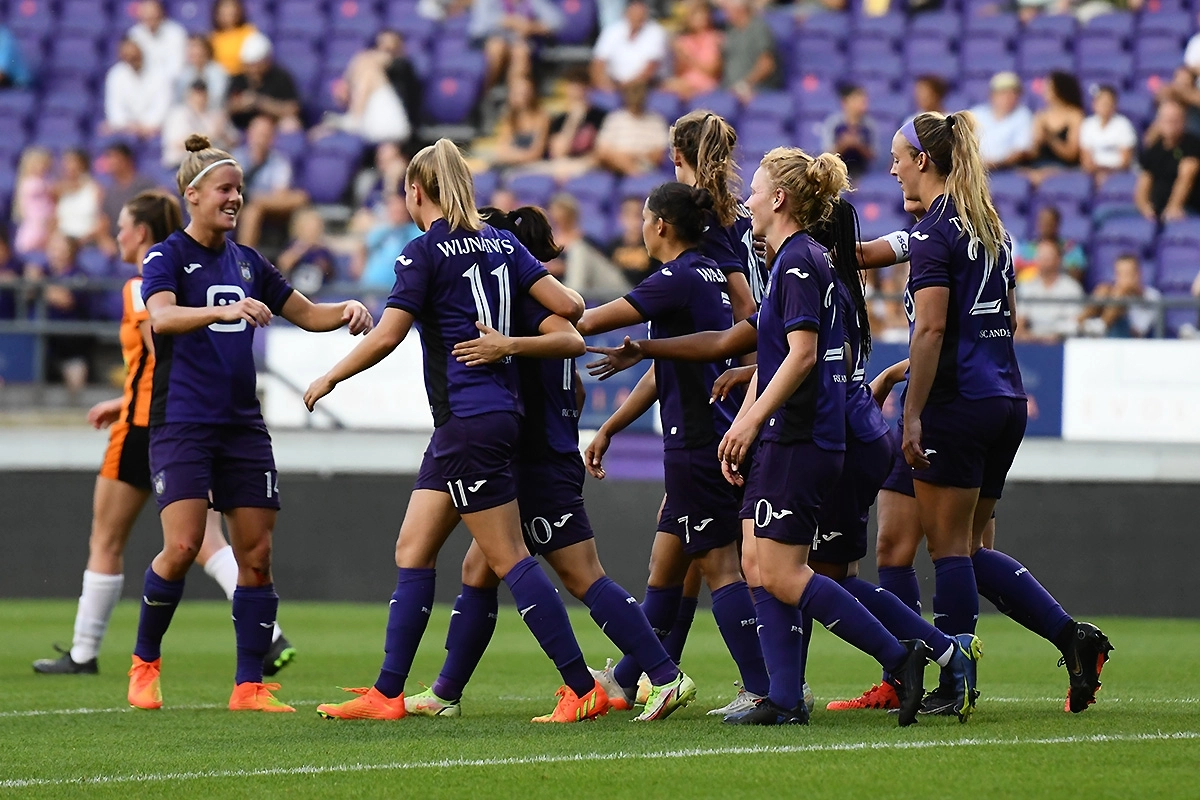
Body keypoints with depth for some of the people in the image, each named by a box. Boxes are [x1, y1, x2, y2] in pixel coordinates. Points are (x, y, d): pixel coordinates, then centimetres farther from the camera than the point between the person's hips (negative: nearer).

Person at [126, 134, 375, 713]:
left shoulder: (247, 262, 15)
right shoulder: (167, 257, -4)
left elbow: (306, 313, 22)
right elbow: (161, 316, -24)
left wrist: (346, 310, 0)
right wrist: (225, 311, -40)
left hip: (242, 426, 6)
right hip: (182, 423, -6)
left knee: (257, 555, -1)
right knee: (182, 546, -17)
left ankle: (250, 686, 3)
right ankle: (144, 661, 4)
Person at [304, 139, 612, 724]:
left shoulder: (425, 252, -8)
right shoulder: (500, 243, 12)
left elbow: (386, 336, -13)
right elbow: (569, 307, 6)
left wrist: (329, 379, 0)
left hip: (468, 420, -8)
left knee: (509, 560, -6)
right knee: (412, 551, 11)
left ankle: (583, 689, -8)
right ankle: (387, 694, 11)